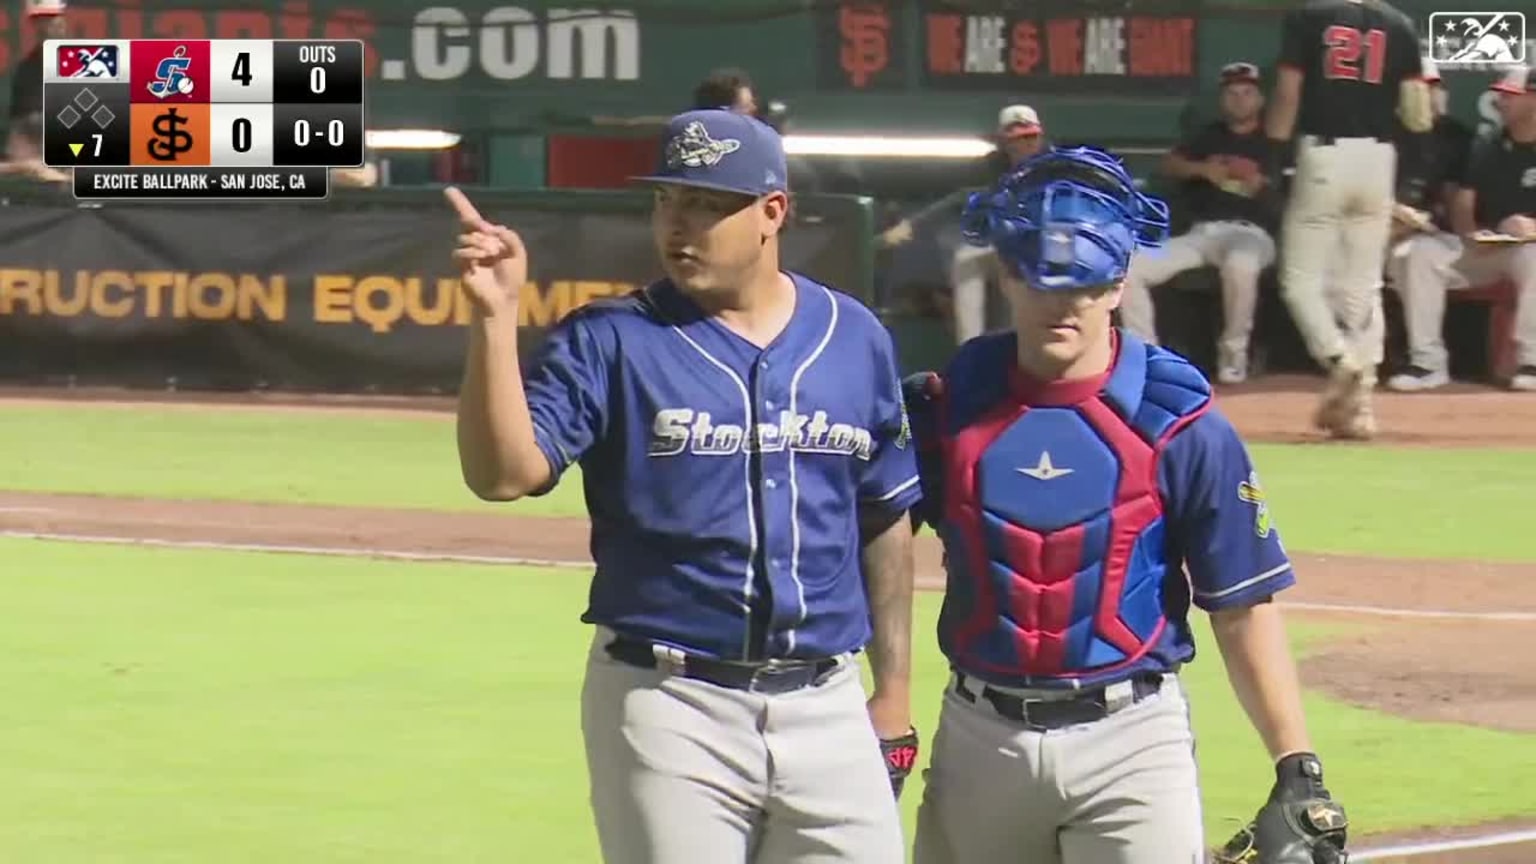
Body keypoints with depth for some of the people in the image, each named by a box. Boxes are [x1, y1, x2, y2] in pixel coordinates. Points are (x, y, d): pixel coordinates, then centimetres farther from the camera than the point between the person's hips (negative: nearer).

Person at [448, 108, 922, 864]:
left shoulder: (854, 339, 7)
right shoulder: (610, 342, -3)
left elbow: (884, 522, 13)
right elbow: (502, 473, -16)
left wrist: (894, 690, 13)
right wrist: (494, 317, -26)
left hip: (825, 707, 3)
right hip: (668, 707, -3)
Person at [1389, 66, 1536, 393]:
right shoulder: (1486, 145, 8)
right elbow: (1461, 207, 7)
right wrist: (1472, 234, -15)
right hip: (1483, 249, 5)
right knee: (1420, 252, -19)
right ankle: (1428, 362, -20)